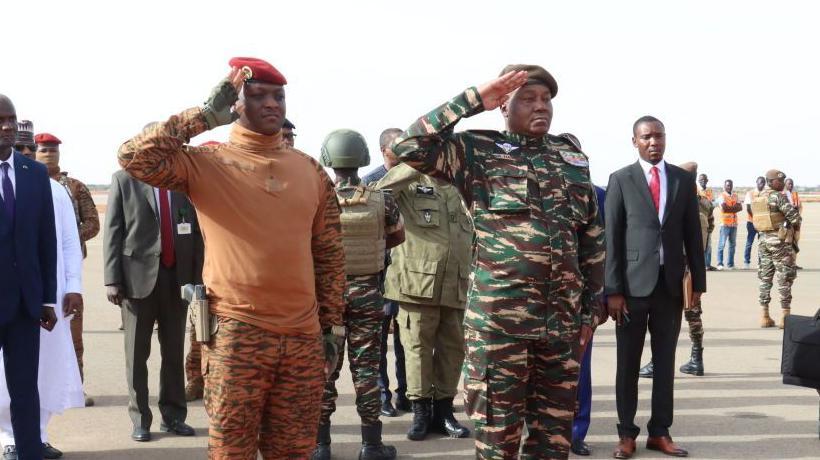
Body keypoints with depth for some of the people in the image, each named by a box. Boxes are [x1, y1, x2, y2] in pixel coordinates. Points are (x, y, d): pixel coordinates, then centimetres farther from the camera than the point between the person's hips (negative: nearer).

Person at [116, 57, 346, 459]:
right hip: (236, 336, -4)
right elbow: (133, 156, -18)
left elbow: (329, 254, 14)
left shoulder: (309, 170, 10)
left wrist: (333, 327, 12)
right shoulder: (206, 162, -2)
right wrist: (205, 116, -12)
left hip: (303, 337, 4)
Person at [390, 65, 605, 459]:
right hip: (498, 321, -4)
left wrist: (592, 308, 12)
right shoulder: (477, 152, 1)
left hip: (563, 323, 4)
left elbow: (592, 239, 16)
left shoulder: (573, 159, 13)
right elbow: (409, 147, -14)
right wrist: (473, 100, -10)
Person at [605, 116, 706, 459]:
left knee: (665, 362, 8)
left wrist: (698, 281, 5)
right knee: (628, 363, 5)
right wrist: (613, 290, -9)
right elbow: (612, 237, -4)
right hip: (633, 282, -2)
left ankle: (660, 432, 17)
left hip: (671, 283, 3)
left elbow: (693, 234, 10)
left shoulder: (684, 180, 8)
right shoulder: (621, 180, -1)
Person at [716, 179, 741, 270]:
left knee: (732, 244, 6)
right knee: (722, 244, -8)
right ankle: (720, 263, -7)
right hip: (725, 222, -6)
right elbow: (724, 208, -15)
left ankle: (730, 264, 10)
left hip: (734, 223, 6)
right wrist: (734, 208, -2)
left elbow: (740, 207, 5)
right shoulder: (722, 196, -1)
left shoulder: (735, 196, 17)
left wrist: (730, 208, -10)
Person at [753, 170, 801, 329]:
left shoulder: (758, 198, 12)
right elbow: (794, 215, -18)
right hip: (780, 241, -7)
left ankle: (764, 316, 11)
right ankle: (785, 316, -2)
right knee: (785, 277, -2)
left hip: (764, 240, 8)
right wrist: (796, 226, 4)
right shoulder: (777, 196, -13)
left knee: (765, 277, 9)